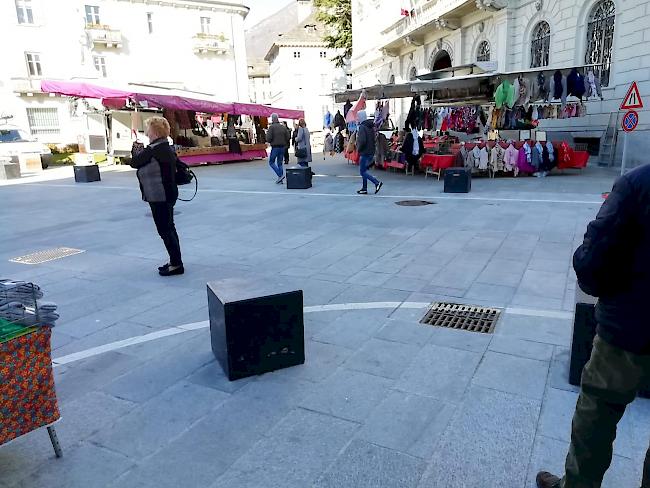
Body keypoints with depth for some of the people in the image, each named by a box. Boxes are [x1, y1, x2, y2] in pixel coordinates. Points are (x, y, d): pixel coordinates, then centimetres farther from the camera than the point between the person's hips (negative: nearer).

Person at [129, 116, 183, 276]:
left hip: (159, 197, -10)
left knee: (165, 230, -2)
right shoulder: (166, 148, 10)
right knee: (169, 228, 16)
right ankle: (175, 262, 25)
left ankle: (176, 264, 3)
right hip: (167, 194, 10)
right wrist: (141, 150, 5)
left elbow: (134, 163, -12)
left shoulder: (154, 150, -20)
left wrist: (136, 150, 5)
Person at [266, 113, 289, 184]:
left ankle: (280, 175, -11)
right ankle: (280, 179, 9)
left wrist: (269, 142, 6)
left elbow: (268, 138, -15)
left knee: (271, 162, 5)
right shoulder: (283, 127, 6)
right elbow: (287, 137, 6)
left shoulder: (271, 127, -9)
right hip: (282, 147, 5)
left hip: (275, 147, -5)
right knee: (280, 163, 12)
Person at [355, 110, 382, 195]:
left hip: (365, 152, -9)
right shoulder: (371, 126, 13)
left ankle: (377, 182, -15)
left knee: (363, 171, -4)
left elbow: (362, 141, -23)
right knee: (364, 170, 15)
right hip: (371, 152, 9)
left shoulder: (362, 127, -14)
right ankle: (364, 189, 17)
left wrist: (358, 149, -9)